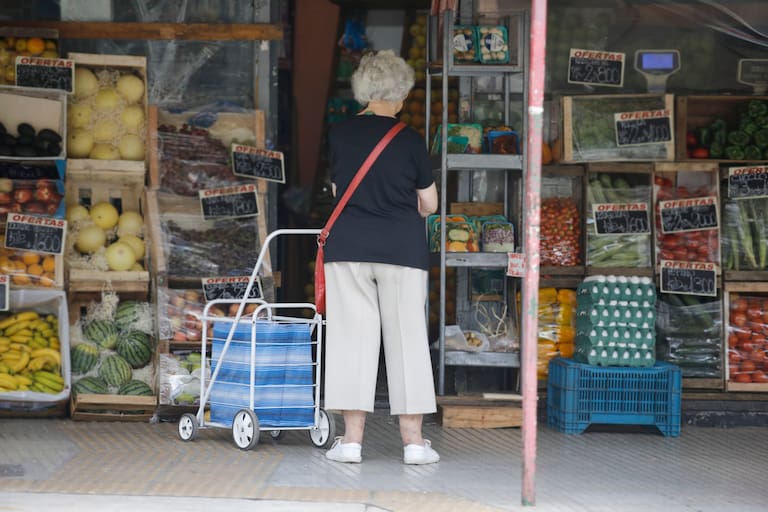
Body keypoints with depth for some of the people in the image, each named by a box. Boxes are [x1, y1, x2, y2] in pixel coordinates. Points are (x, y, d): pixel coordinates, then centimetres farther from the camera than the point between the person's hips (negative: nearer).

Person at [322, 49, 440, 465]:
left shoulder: (339, 134, 3)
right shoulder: (410, 139, -4)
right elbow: (429, 204, 2)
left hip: (348, 246, 2)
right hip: (403, 246, -1)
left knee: (352, 337, 4)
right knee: (406, 337, 4)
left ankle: (352, 438, 3)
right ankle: (413, 439, 5)